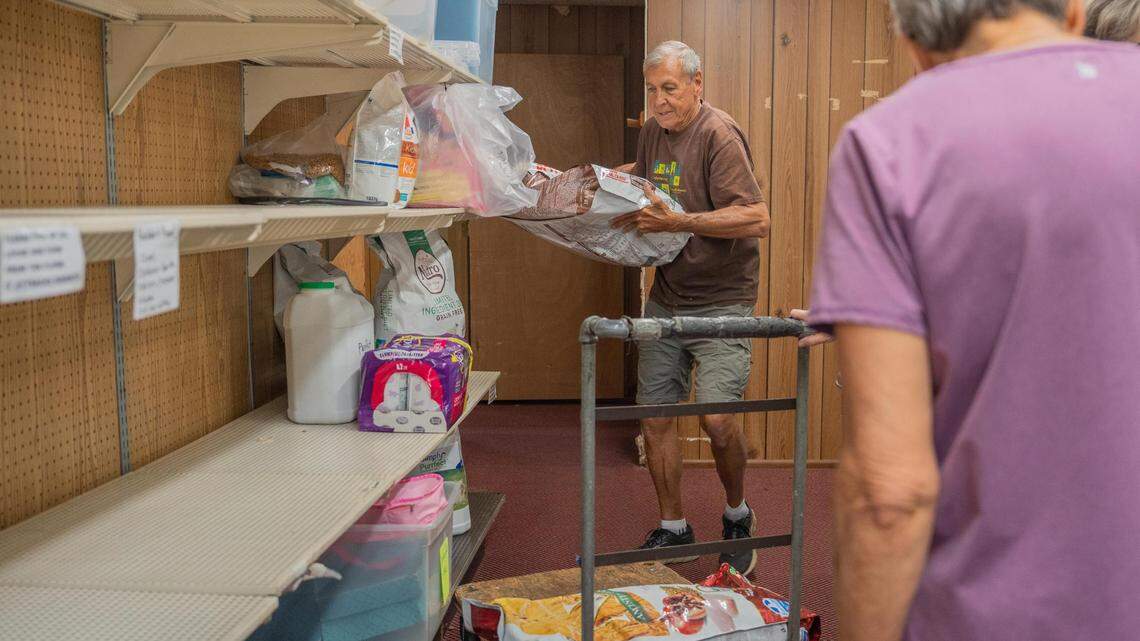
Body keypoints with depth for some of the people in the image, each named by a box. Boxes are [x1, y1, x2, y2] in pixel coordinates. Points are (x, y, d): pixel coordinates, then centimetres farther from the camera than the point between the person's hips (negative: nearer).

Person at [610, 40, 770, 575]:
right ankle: (672, 530, 23)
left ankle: (737, 515, 14)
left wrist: (679, 221, -26)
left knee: (717, 418, -15)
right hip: (666, 297, 7)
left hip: (721, 299, -7)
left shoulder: (718, 135, -15)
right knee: (655, 416, 6)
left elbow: (756, 219, -24)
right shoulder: (653, 132, 10)